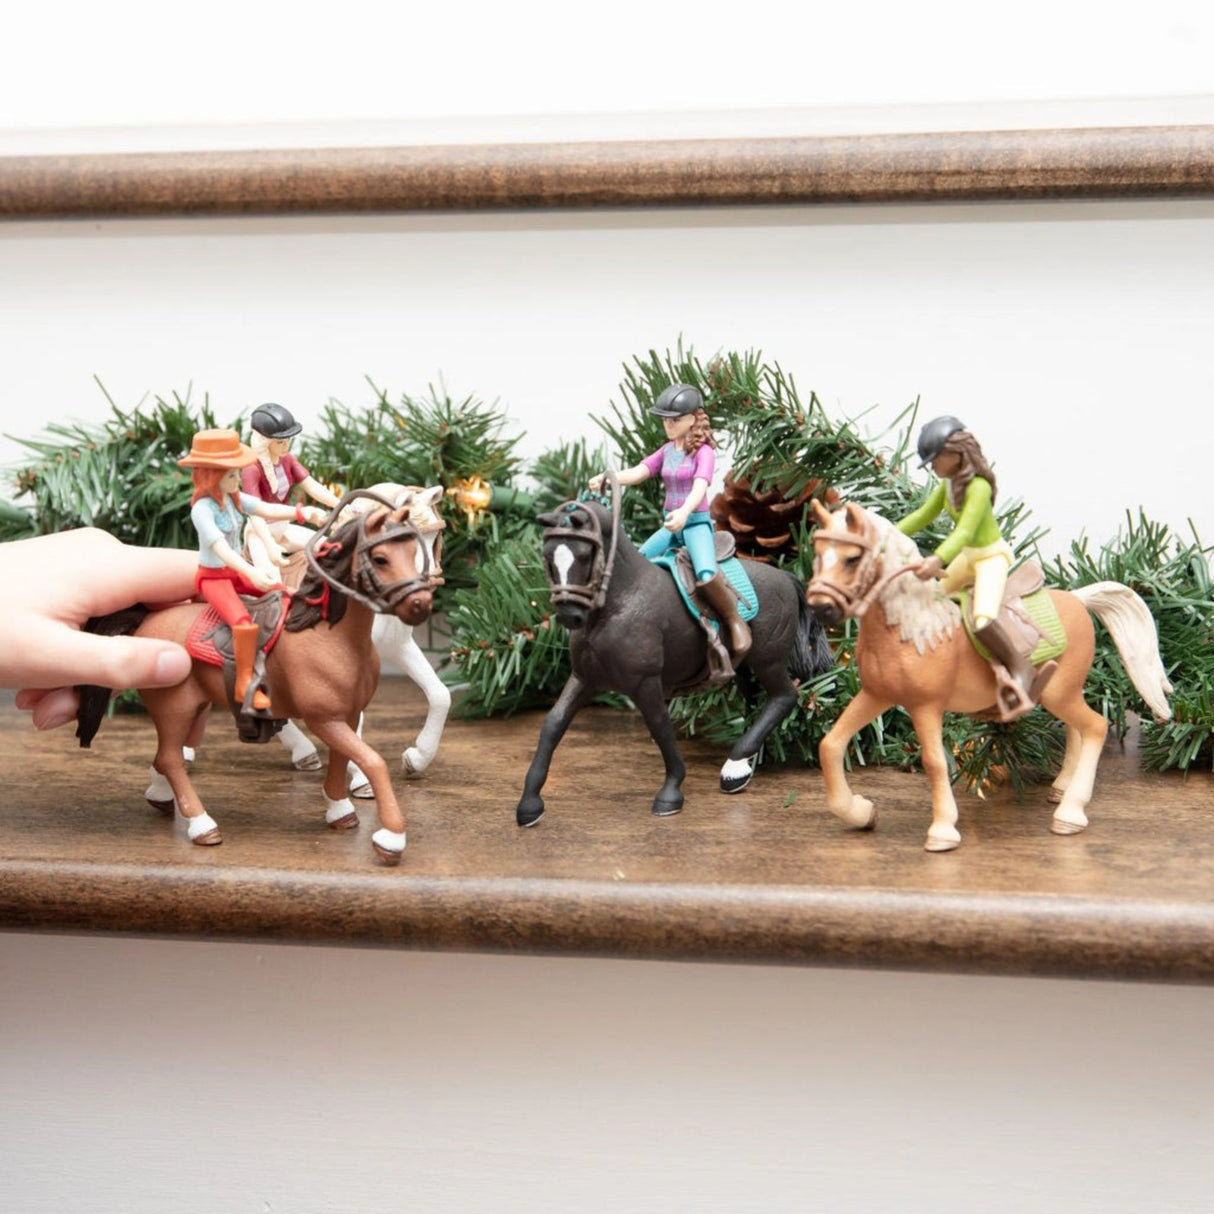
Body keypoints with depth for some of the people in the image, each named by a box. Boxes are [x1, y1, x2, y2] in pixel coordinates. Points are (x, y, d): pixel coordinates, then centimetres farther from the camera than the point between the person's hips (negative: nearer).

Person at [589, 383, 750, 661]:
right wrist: (605, 477, -22)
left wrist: (684, 512, -48)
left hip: (697, 523, -7)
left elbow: (700, 487, -27)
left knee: (706, 576, -31)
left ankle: (735, 622, -10)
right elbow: (637, 472, -2)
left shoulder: (703, 452, -11)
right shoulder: (667, 451, 9)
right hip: (671, 524, 7)